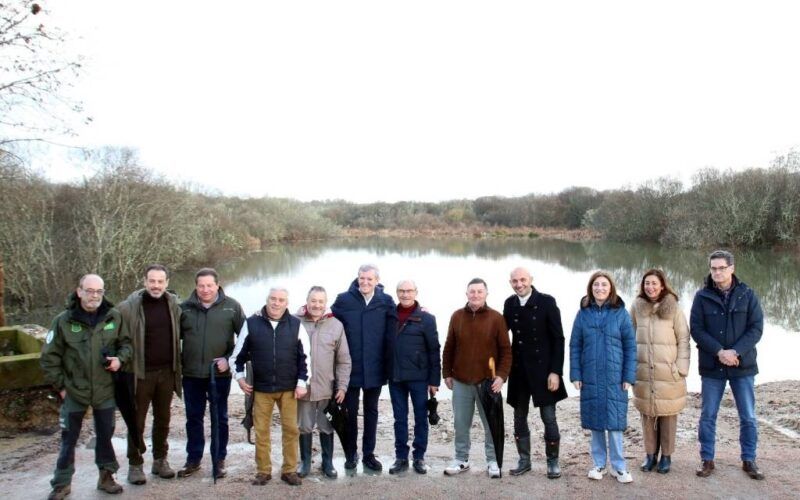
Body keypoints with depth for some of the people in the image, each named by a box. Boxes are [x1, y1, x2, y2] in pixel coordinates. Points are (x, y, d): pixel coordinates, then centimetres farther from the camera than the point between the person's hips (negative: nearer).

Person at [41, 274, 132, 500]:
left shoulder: (114, 317, -4)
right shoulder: (64, 321, -9)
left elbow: (126, 342, 8)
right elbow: (50, 357, -3)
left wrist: (120, 358, -12)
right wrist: (60, 385, -3)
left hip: (105, 390, 2)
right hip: (74, 392, -1)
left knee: (105, 435, 14)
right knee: (69, 439, 10)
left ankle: (106, 476, 30)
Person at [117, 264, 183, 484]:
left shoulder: (174, 304, 1)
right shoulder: (129, 307, -10)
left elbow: (180, 335, 9)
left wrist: (177, 365, 6)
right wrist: (123, 363, -14)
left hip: (166, 372, 4)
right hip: (140, 373, -3)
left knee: (163, 419, 15)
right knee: (137, 421, 8)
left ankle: (160, 460, 29)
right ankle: (135, 464, 22)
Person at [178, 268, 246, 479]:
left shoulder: (231, 307, -4)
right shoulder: (185, 308, 0)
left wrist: (230, 359, -10)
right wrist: (179, 362, 1)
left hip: (220, 374, -2)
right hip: (191, 374, 2)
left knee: (220, 418, 10)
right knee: (193, 418, 13)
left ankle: (219, 460, 23)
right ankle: (193, 459, 27)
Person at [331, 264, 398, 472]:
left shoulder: (385, 302, -3)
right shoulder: (344, 300, -5)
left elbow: (392, 333, -2)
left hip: (375, 369, 1)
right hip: (350, 368, -1)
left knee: (371, 411, 14)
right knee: (350, 411, 11)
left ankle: (369, 454, 26)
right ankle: (350, 453, 26)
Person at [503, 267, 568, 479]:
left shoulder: (546, 302, -9)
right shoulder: (509, 304, 3)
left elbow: (558, 339, -9)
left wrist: (555, 371, -14)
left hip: (543, 370, -4)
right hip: (518, 371, 4)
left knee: (548, 417, 4)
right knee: (519, 418, 12)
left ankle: (553, 461, 21)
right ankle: (524, 460, 26)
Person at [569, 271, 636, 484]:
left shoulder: (620, 313, -2)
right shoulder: (583, 313, 3)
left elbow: (630, 346, -1)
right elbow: (575, 346, 5)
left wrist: (629, 377, -6)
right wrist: (575, 375, -1)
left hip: (614, 378, -2)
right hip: (590, 378, 2)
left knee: (614, 422, -1)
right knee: (595, 422, 9)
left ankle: (618, 466, 14)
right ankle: (599, 464, 23)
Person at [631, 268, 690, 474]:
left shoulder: (673, 309, -4)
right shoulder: (636, 308, 2)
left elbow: (683, 340, -1)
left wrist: (681, 368, -6)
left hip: (668, 372, -2)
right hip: (643, 371, 2)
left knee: (668, 415, 6)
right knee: (647, 413, 8)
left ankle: (666, 455, 20)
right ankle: (650, 454, 22)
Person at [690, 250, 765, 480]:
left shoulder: (747, 294, -1)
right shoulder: (702, 296, -2)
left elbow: (756, 328, -5)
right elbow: (696, 329, -6)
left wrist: (736, 352, -16)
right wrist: (719, 352, -17)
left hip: (743, 366, 0)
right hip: (711, 366, 0)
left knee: (748, 417, 9)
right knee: (708, 416, 7)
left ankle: (749, 460, 25)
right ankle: (707, 460, 19)